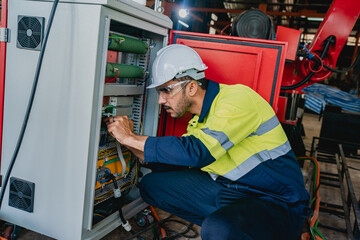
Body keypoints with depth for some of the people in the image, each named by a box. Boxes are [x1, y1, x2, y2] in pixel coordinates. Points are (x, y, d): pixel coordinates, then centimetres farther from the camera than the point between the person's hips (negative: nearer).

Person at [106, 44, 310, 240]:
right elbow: (172, 165, 10)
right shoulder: (199, 119, 7)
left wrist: (131, 138, -21)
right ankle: (222, 223, 1)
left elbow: (196, 152, -30)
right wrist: (132, 141, -3)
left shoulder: (238, 98, -19)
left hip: (277, 203, -8)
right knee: (152, 184, 1)